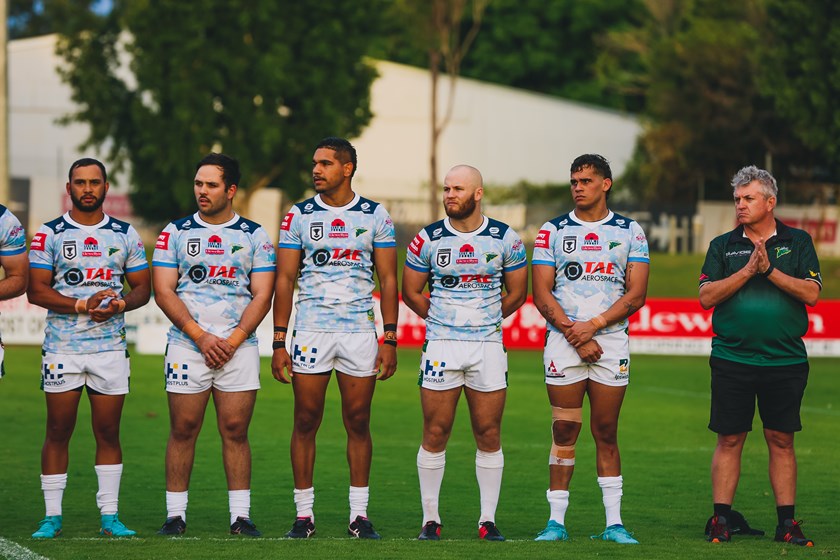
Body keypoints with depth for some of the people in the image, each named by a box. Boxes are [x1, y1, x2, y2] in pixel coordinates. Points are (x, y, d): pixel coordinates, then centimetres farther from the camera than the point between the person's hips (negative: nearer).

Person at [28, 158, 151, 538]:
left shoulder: (125, 235, 9)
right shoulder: (50, 234, 1)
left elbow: (142, 288, 10)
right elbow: (37, 291, -5)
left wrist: (120, 305, -12)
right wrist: (84, 305, -17)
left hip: (110, 347, 2)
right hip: (61, 347, -2)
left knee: (108, 433, 3)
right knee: (58, 432, 0)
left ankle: (110, 516, 8)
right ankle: (52, 516, 4)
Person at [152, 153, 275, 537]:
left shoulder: (254, 236, 6)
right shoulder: (175, 233, 6)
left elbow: (262, 296, 1)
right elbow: (164, 292, 0)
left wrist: (232, 341, -10)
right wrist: (201, 336, -10)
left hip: (239, 348, 0)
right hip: (186, 346, 0)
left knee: (236, 431, -1)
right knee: (183, 430, -2)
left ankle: (241, 516, 2)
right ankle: (175, 515, 3)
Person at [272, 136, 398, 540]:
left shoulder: (374, 216, 4)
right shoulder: (299, 216, 4)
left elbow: (388, 281, 4)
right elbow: (285, 281, 4)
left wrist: (389, 339, -3)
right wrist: (279, 343, -1)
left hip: (359, 332, 0)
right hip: (311, 332, 0)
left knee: (358, 423, 2)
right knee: (306, 422, 0)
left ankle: (359, 514, 9)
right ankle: (304, 514, 6)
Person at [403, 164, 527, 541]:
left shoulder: (505, 239, 2)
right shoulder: (428, 239, 1)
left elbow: (516, 293, 12)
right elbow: (411, 292, 11)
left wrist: (482, 319, 12)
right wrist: (443, 320, 11)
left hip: (488, 345, 0)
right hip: (440, 346, 0)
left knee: (489, 435, 2)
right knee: (435, 434, -1)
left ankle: (488, 519, 9)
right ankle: (430, 518, 6)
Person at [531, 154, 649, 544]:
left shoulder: (629, 232, 7)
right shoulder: (553, 231, 7)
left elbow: (636, 294, 0)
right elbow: (542, 295, 1)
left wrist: (593, 325, -11)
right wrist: (576, 336, -9)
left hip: (611, 341, 0)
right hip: (563, 340, 0)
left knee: (606, 433, 2)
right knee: (565, 430, -3)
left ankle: (614, 523, 4)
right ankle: (556, 520, -1)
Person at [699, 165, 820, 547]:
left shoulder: (797, 243, 7)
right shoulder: (723, 246, 9)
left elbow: (811, 293, -5)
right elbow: (707, 297, -2)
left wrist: (770, 270, -12)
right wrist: (748, 270, -11)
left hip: (786, 361, 0)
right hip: (732, 360, 0)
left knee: (781, 440, 3)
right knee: (729, 440, 1)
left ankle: (787, 523, 7)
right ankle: (721, 520, 6)